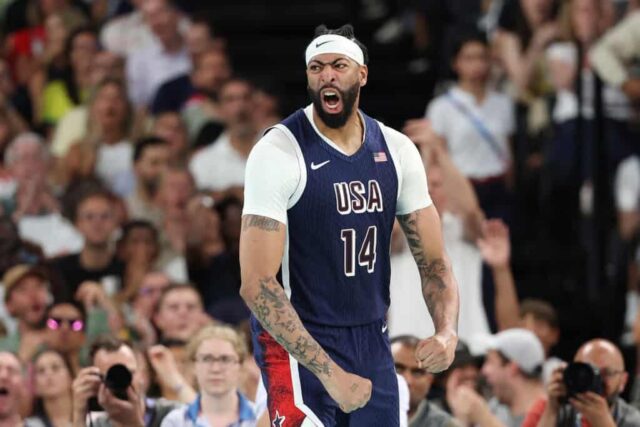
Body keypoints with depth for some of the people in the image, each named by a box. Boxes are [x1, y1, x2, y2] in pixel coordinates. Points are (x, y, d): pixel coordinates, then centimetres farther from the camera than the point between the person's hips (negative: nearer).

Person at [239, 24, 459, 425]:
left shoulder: (397, 151, 2)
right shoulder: (278, 152, -15)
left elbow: (433, 261, 7)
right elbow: (257, 284, -21)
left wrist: (447, 332, -15)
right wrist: (328, 373, -27)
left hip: (372, 344, 6)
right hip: (298, 345, -6)